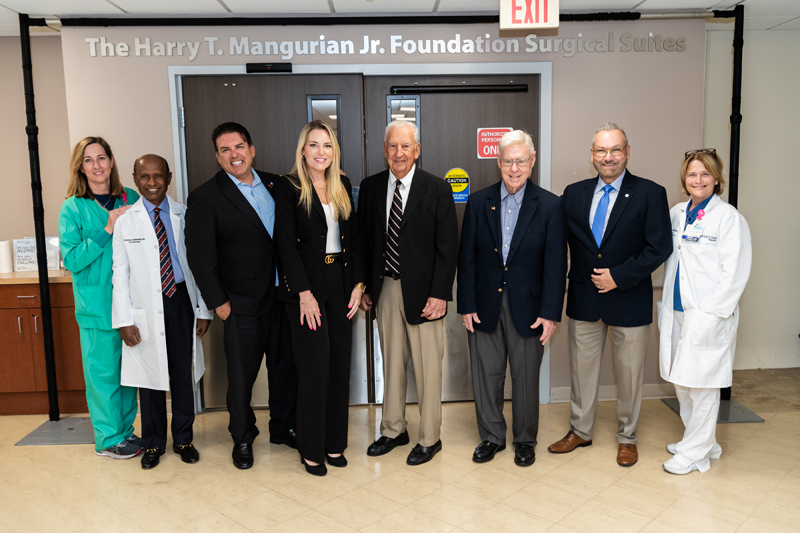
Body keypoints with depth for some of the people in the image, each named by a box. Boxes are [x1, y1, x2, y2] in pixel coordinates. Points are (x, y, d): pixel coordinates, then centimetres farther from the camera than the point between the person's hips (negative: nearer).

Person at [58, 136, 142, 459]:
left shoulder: (131, 199, 7)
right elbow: (71, 260, -11)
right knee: (104, 371, 4)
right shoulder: (73, 208, -4)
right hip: (97, 305, -4)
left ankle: (125, 430, 29)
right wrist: (108, 230, -17)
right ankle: (108, 438, 20)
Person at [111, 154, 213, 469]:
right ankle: (153, 443, 27)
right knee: (149, 376, 8)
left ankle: (183, 440, 27)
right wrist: (125, 320, -5)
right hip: (145, 308, -1)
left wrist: (203, 310, 2)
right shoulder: (125, 221, 1)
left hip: (181, 302, 1)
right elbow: (120, 274, 1)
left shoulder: (184, 216, 3)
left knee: (183, 374, 10)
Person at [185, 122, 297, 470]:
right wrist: (217, 301, -9)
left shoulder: (274, 184, 7)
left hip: (284, 296, 5)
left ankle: (283, 428, 35)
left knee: (286, 366, 15)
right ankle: (242, 438, 30)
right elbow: (200, 257, -8)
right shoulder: (206, 198, -8)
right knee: (241, 374, 8)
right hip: (244, 304, -4)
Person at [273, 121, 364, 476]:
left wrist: (358, 283, 2)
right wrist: (304, 293, -15)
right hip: (307, 286, -5)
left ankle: (334, 443, 23)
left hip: (340, 284, 5)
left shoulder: (343, 185, 11)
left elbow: (353, 237, 11)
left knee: (340, 364, 8)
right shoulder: (288, 188, -4)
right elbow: (286, 244, -9)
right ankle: (311, 450, 15)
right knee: (314, 367, -1)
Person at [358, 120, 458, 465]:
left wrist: (439, 294, -14)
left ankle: (429, 438, 22)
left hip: (422, 291, -4)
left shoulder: (437, 190, -6)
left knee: (427, 367, 5)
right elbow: (365, 240, 10)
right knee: (391, 363, 16)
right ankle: (393, 430, 32)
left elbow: (448, 247, -8)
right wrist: (364, 287, 6)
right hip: (384, 288, 4)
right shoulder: (370, 187, 6)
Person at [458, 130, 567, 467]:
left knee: (526, 377, 10)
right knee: (486, 375, 10)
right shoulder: (479, 202, 2)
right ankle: (491, 436, 30)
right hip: (485, 306, 2)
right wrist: (466, 305, -3)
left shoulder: (550, 206, -3)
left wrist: (550, 313, -10)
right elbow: (467, 259, 2)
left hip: (528, 307, -1)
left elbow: (555, 265, -5)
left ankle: (525, 440, 30)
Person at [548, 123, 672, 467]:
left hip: (629, 300, -2)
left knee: (629, 372, 11)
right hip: (583, 298, 3)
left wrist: (618, 276, -16)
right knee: (582, 367, 14)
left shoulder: (650, 193, -6)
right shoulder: (574, 193, 4)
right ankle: (580, 431, 32)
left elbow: (660, 247, -11)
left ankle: (626, 438, 30)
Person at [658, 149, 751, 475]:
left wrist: (709, 315, -16)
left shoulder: (729, 218, -9)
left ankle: (695, 453, 16)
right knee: (681, 381, 14)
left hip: (709, 317, -7)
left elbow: (734, 274, -13)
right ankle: (705, 443, 32)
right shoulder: (676, 214, 10)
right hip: (677, 313, 7)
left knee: (701, 386, 2)